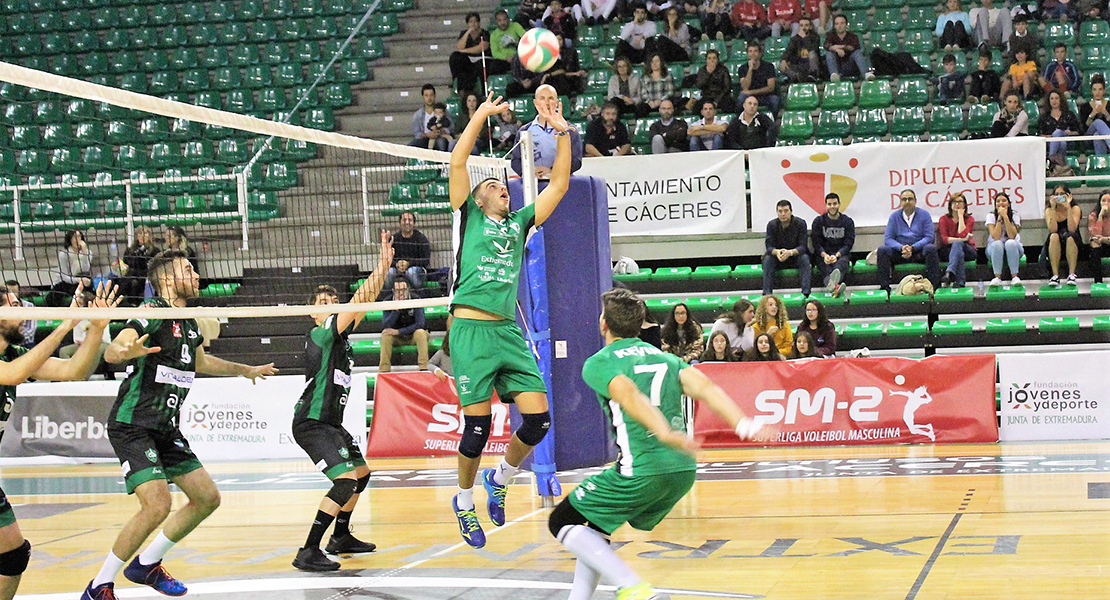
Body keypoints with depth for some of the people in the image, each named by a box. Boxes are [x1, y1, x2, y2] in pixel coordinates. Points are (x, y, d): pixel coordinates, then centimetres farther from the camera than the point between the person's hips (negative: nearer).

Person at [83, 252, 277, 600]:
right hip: (132, 425, -9)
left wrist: (246, 371, 46)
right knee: (157, 505, -23)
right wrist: (126, 351, -51)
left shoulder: (189, 323, 12)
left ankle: (146, 566, 21)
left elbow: (199, 361, 34)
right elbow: (111, 352, -27)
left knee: (207, 498, 7)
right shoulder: (153, 313, -13)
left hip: (166, 428, 9)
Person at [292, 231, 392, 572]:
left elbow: (364, 302, 8)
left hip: (330, 424, 11)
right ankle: (308, 552, -25)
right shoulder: (319, 335, -13)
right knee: (346, 479, -23)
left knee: (362, 471, 24)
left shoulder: (339, 335, 12)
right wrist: (383, 265, -26)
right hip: (312, 424, -11)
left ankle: (341, 537, 37)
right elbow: (359, 302, -22)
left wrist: (384, 265, -2)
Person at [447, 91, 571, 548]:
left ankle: (501, 477, 23)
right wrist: (482, 115, 3)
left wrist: (563, 132, 17)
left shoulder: (520, 223, 22)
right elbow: (457, 162, 1)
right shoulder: (470, 217, 11)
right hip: (472, 328, -5)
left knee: (538, 418, -4)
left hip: (509, 331, 5)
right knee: (478, 426, -6)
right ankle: (464, 501, 17)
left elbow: (559, 184, 22)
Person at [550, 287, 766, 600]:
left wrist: (664, 433, -32)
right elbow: (703, 386, 1)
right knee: (593, 524, 26)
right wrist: (743, 424, -11)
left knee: (561, 522, 8)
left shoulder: (597, 363, 3)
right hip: (684, 471, 7)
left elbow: (628, 394, -18)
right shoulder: (665, 357, 19)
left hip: (641, 473, -7)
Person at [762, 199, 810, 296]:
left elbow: (803, 247, -18)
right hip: (778, 259, 1)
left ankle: (806, 293, -39)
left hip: (796, 256, -1)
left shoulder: (800, 223, -12)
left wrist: (790, 252, -41)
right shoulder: (772, 224, -8)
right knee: (767, 259, -28)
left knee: (805, 258, -32)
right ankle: (766, 294, -35)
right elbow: (769, 247, -14)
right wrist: (777, 252, -40)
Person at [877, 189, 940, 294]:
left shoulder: (924, 215, 3)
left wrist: (912, 248, -20)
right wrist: (901, 248, -20)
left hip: (919, 252, -1)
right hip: (899, 253, 1)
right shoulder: (894, 216, 7)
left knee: (931, 248, -33)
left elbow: (929, 237, -5)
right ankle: (884, 287, -31)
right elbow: (888, 239, 0)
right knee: (882, 250, -25)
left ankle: (935, 285, -33)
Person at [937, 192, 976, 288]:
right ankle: (960, 283, -48)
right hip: (948, 251, 1)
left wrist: (961, 216, -10)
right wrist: (963, 239, -19)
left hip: (968, 251, -1)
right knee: (960, 253, -35)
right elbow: (944, 239, -9)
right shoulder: (944, 219, 5)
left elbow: (962, 234, -17)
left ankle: (949, 273, -56)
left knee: (958, 244, -34)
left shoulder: (970, 219, 4)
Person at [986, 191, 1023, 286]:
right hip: (994, 249, 0)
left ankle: (1014, 276, -31)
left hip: (1013, 249, 0)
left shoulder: (1015, 216, -8)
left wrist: (1005, 216, -27)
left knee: (1010, 243, -34)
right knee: (997, 244, -34)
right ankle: (997, 277, -32)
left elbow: (1012, 236, -25)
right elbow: (995, 237, -22)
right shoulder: (991, 216, -8)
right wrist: (1000, 217, -23)